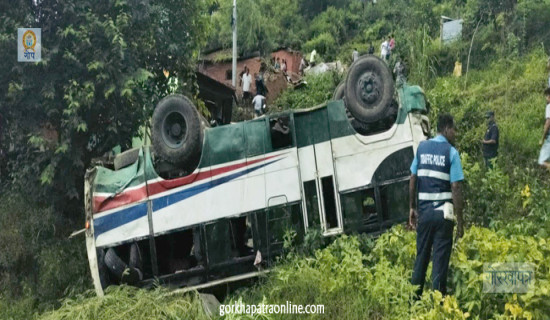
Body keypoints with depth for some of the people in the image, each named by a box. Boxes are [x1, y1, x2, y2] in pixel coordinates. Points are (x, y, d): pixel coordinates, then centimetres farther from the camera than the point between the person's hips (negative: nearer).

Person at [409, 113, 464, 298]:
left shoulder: (422, 147, 7)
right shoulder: (451, 152, -7)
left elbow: (413, 180, 8)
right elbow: (456, 188, -10)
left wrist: (412, 208, 16)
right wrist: (459, 220, -7)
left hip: (424, 211, 4)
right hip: (443, 212, -4)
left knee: (421, 256, 14)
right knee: (440, 259, 1)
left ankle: (415, 298, 21)